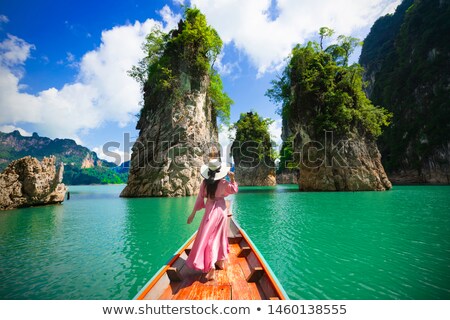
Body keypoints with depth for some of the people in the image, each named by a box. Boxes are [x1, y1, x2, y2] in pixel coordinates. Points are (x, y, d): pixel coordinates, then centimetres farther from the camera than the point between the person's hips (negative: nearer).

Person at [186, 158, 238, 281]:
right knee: (220, 236, 19)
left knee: (207, 238, 2)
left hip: (211, 211, -2)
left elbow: (200, 199, -8)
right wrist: (232, 178, -2)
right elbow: (234, 190, 6)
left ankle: (211, 267, -7)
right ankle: (221, 261, 34)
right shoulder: (224, 183, -10)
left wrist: (193, 213, 1)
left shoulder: (205, 183, -12)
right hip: (222, 210, 3)